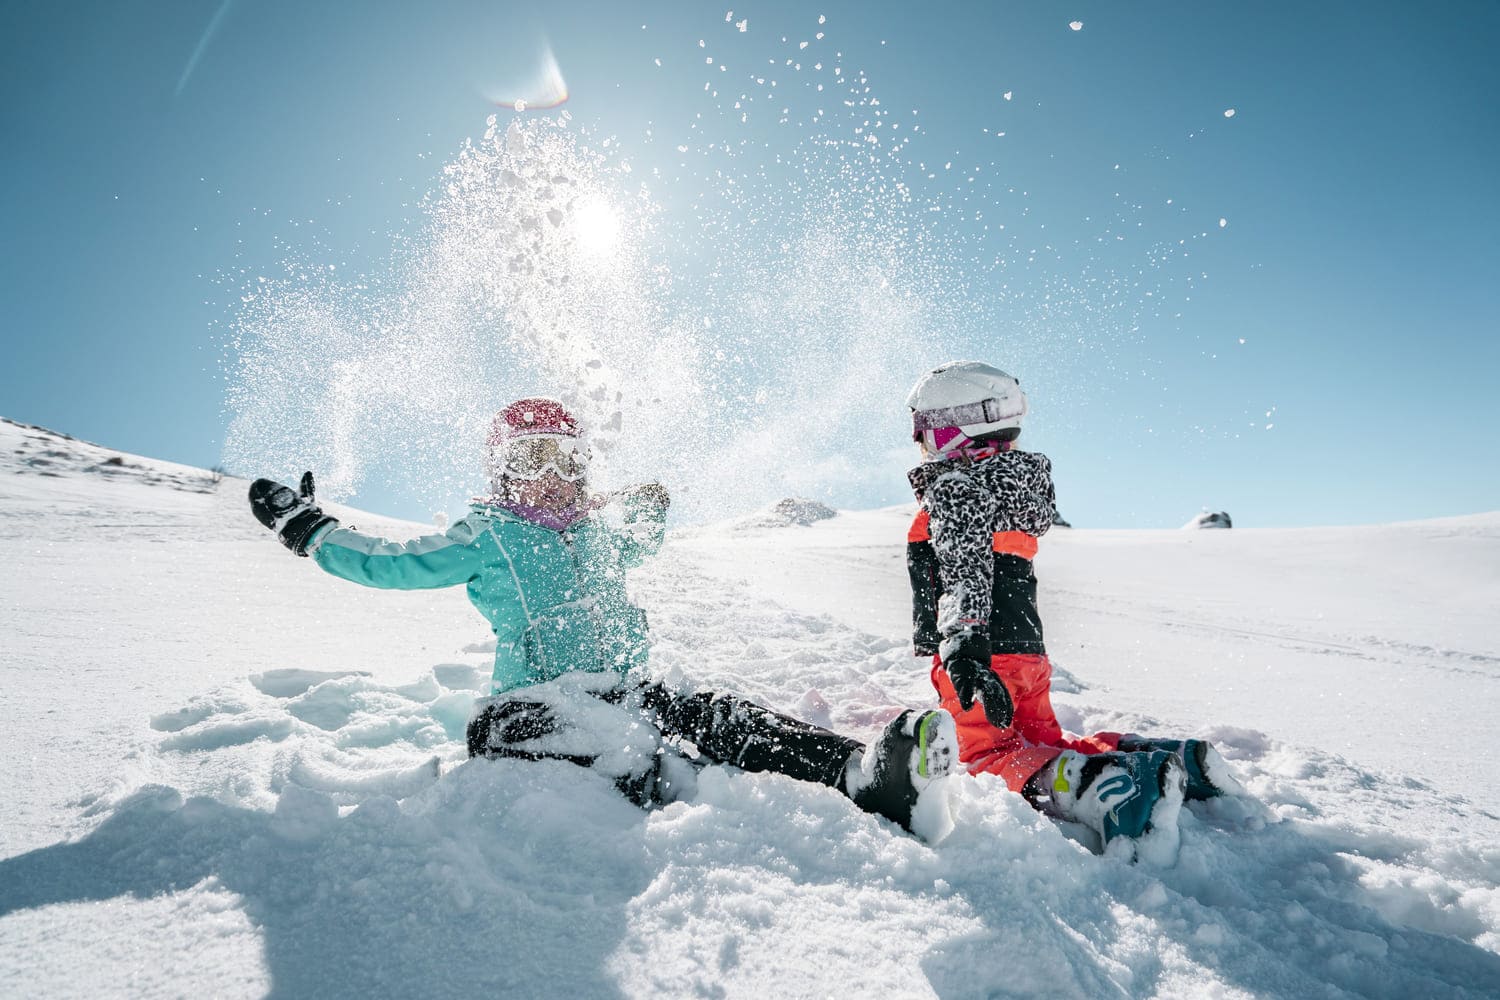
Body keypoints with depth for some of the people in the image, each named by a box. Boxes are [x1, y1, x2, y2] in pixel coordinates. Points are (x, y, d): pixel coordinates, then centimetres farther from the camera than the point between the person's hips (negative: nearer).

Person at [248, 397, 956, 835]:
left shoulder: (595, 534, 19)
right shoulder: (486, 538, 4)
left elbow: (636, 550, 42)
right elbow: (394, 564, 5)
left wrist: (650, 514, 31)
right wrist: (307, 528, 7)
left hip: (620, 689, 4)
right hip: (535, 705, -3)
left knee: (720, 719, -24)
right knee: (627, 750, -38)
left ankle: (865, 776, -42)